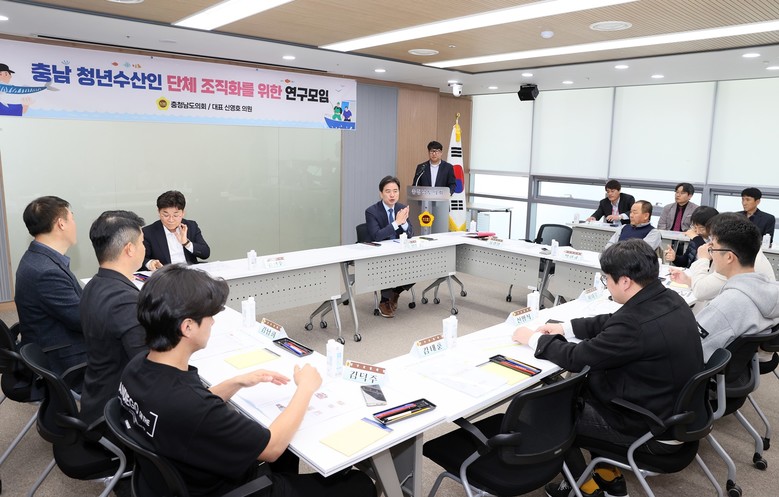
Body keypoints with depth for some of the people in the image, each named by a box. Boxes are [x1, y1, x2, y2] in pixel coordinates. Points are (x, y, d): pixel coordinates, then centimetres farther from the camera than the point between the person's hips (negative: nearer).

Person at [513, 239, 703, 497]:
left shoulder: (637, 323, -32)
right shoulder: (669, 299, -4)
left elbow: (576, 358, -19)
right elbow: (612, 323, 12)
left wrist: (534, 338, -4)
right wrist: (566, 327, 10)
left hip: (654, 430, -8)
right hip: (677, 412, 9)